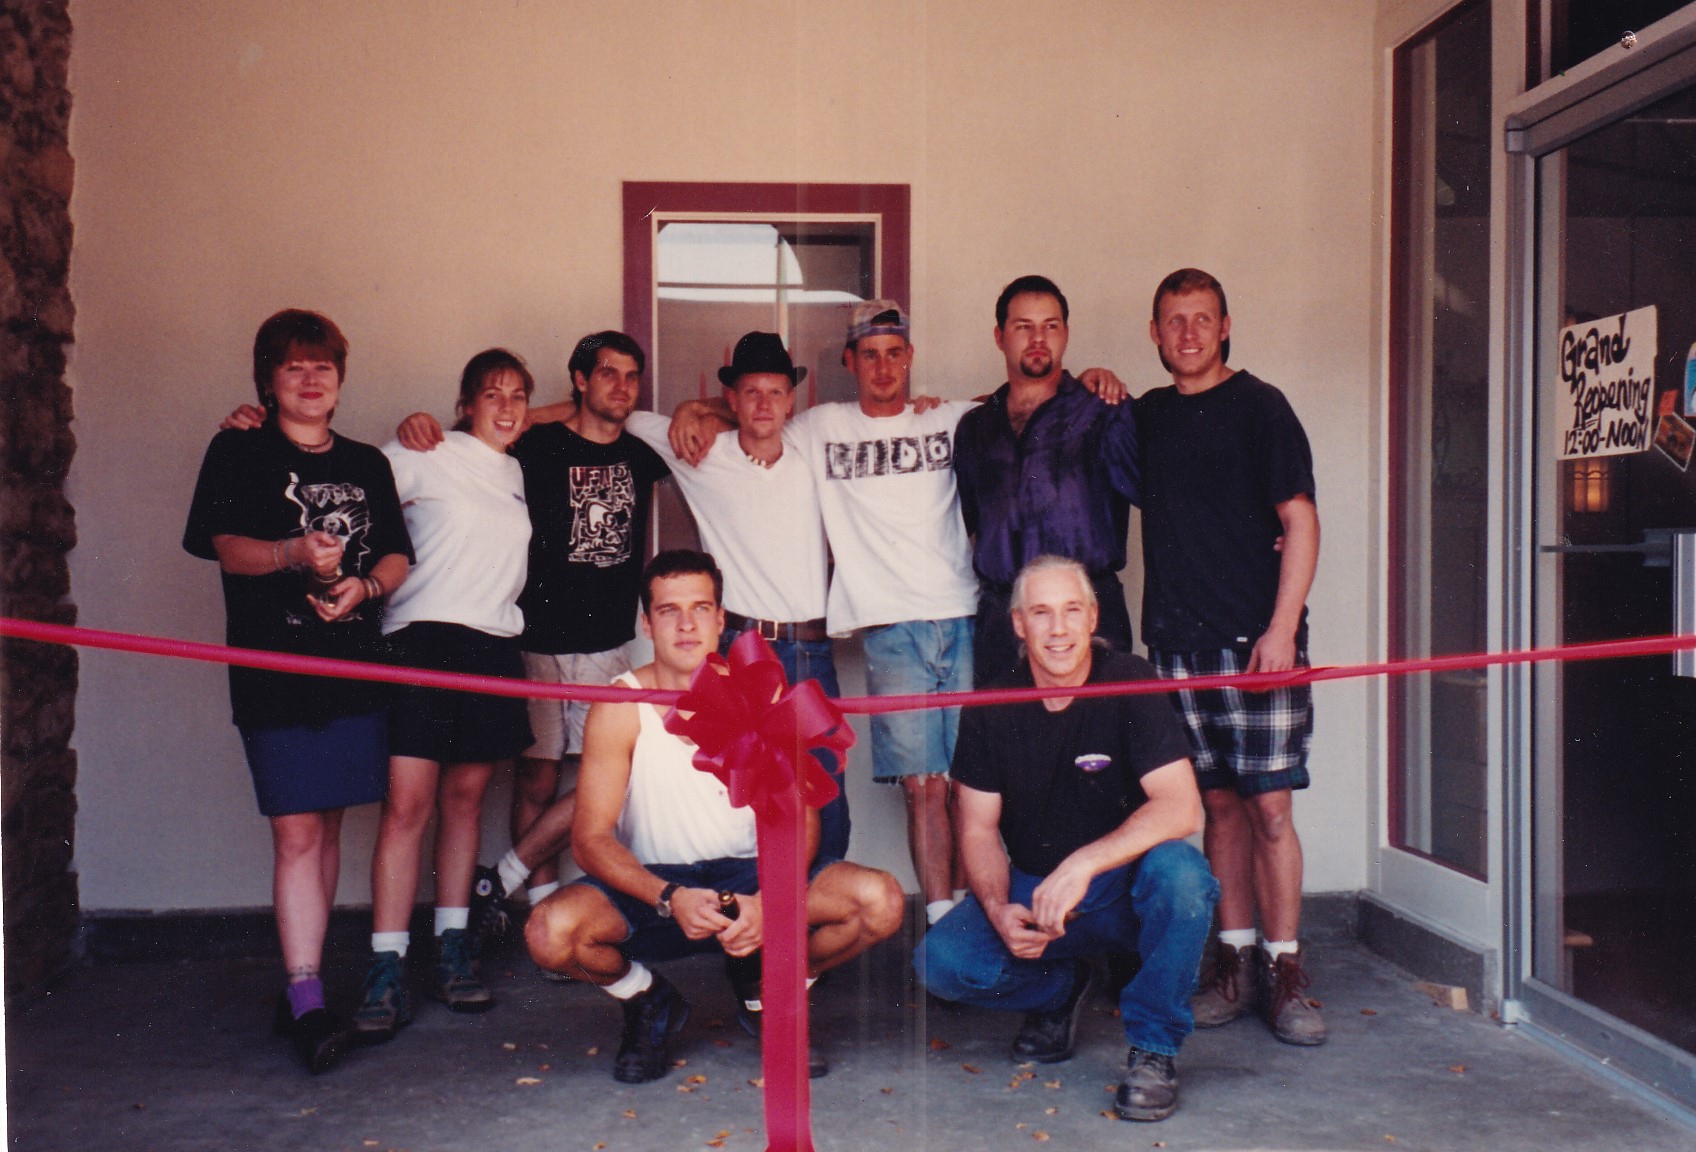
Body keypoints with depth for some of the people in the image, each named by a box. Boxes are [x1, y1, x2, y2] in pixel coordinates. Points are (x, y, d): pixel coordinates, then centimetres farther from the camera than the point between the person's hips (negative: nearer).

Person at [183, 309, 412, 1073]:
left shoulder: (366, 464, 15)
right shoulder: (237, 452, 4)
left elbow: (397, 557, 13)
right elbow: (226, 547, -5)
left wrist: (362, 586, -9)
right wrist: (294, 554, -24)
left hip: (354, 664, 4)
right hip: (274, 668, -4)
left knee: (327, 826, 9)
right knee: (295, 832, -10)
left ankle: (303, 983, 21)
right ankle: (306, 1001, -7)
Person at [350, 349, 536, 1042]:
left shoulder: (517, 476, 18)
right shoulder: (426, 458, 1)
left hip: (494, 645, 6)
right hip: (422, 639, -5)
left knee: (466, 798, 9)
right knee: (408, 801, -11)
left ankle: (452, 954, 16)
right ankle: (386, 973, -8)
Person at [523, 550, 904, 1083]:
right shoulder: (621, 708, -10)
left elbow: (801, 819, -6)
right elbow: (590, 839, -14)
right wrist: (670, 899, -31)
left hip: (749, 877, 1)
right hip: (651, 885, -1)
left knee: (882, 902, -24)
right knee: (550, 931, -31)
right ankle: (647, 1001, 5)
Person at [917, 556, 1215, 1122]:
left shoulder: (1129, 683, -13)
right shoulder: (992, 709, -4)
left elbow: (1181, 807, -23)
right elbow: (978, 830, 0)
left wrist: (1084, 864, -34)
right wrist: (999, 911, -20)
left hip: (1125, 889, -2)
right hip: (1030, 890, 3)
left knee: (1179, 873, -35)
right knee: (942, 960, -21)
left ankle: (1153, 1047, -12)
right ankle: (1060, 988, 11)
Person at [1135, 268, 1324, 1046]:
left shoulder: (1257, 406, 1)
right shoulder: (1146, 415, 15)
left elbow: (1300, 521, -4)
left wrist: (1282, 628, -14)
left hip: (1255, 637, -4)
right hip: (1176, 639, 4)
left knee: (1269, 805, -4)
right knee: (1220, 803, 8)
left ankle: (1284, 974, 6)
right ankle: (1233, 966, 15)